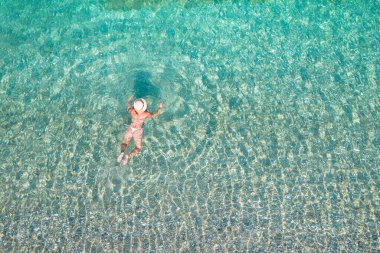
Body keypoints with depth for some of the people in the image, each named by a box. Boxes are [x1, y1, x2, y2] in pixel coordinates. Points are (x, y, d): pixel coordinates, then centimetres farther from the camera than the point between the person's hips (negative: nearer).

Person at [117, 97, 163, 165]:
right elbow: (154, 115, 3)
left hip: (130, 128, 2)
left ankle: (122, 152, -21)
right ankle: (128, 156, -20)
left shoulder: (132, 111, -11)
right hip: (138, 131, -2)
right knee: (138, 148, 10)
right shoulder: (146, 114, -17)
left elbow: (128, 109, 14)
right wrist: (159, 108, 18)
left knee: (124, 143, 14)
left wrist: (129, 102, 32)